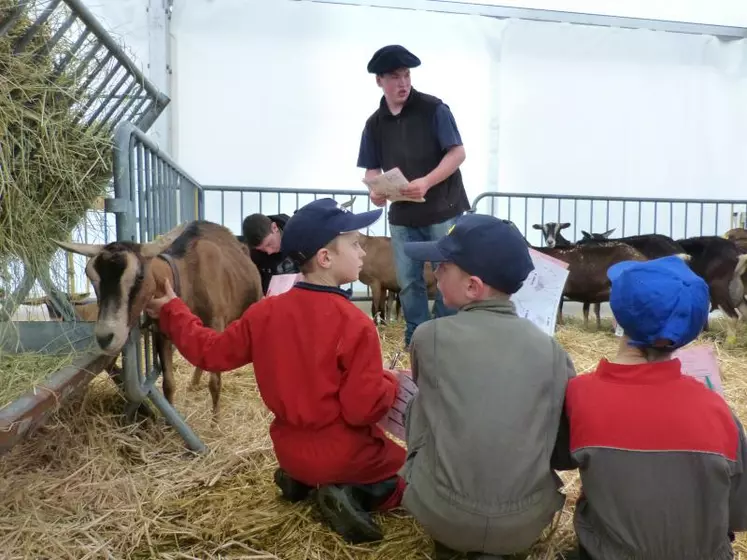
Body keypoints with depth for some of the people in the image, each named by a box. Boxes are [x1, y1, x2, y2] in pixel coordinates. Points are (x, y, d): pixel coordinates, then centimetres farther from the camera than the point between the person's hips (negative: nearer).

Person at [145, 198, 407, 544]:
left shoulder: (265, 311, -7)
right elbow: (364, 409, -23)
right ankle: (352, 496, -7)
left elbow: (212, 352, 3)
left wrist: (170, 310, 15)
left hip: (291, 450, 6)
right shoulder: (355, 324, -24)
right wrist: (390, 385, -2)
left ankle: (299, 479, 9)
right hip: (344, 455, -6)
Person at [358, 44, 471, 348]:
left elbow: (458, 153, -10)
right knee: (408, 281, 9)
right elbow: (372, 169, 10)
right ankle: (416, 338, 24)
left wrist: (426, 182, -23)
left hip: (444, 210, -4)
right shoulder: (375, 123, 6)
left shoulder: (433, 109, -6)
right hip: (402, 216, 4)